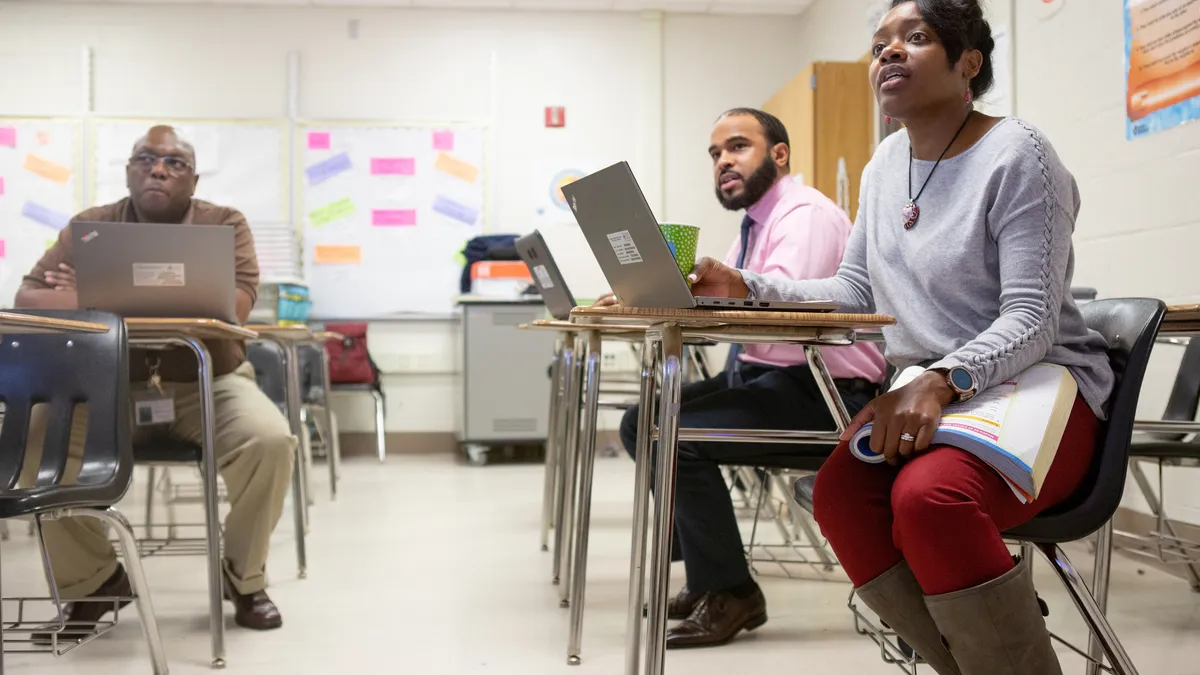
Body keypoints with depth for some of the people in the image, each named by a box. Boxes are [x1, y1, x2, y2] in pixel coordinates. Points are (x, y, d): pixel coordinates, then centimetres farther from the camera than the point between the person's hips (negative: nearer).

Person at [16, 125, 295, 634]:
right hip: (111, 385, 2)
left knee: (271, 441, -28)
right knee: (37, 440, -24)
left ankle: (244, 575, 0)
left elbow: (234, 304, -19)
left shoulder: (225, 225, -2)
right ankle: (92, 577, 0)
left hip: (208, 382, -1)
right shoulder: (90, 227, 4)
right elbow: (28, 298, -4)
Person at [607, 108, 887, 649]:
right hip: (763, 377, 10)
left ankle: (731, 595, -7)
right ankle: (704, 575, 11)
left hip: (822, 394, -10)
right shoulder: (755, 226, 18)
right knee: (642, 422, 5)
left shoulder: (806, 214, -14)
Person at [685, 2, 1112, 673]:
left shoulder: (1017, 156, -11)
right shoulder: (885, 165, 11)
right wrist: (748, 288, -1)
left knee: (929, 494, -35)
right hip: (931, 391, 6)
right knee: (839, 490, -23)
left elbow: (1031, 320, -18)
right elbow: (854, 290, 13)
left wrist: (944, 381, -35)